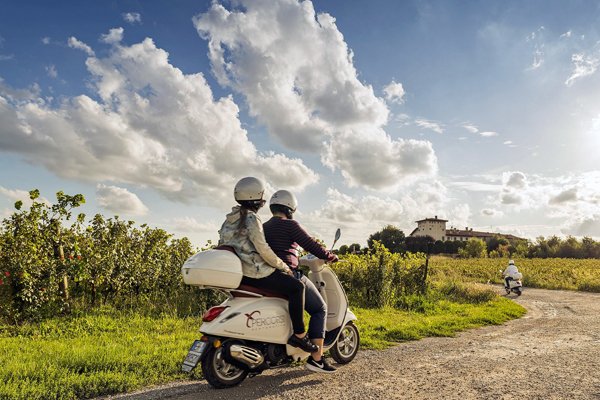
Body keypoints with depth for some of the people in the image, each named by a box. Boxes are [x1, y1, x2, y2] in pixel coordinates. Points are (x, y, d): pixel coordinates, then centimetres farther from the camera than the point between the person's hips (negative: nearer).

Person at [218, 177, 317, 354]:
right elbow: (263, 249, -18)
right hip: (255, 272, -10)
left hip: (239, 273, 10)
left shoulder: (230, 219, 14)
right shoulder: (251, 218, -15)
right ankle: (299, 335, -7)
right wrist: (284, 267, -6)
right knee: (296, 286, -7)